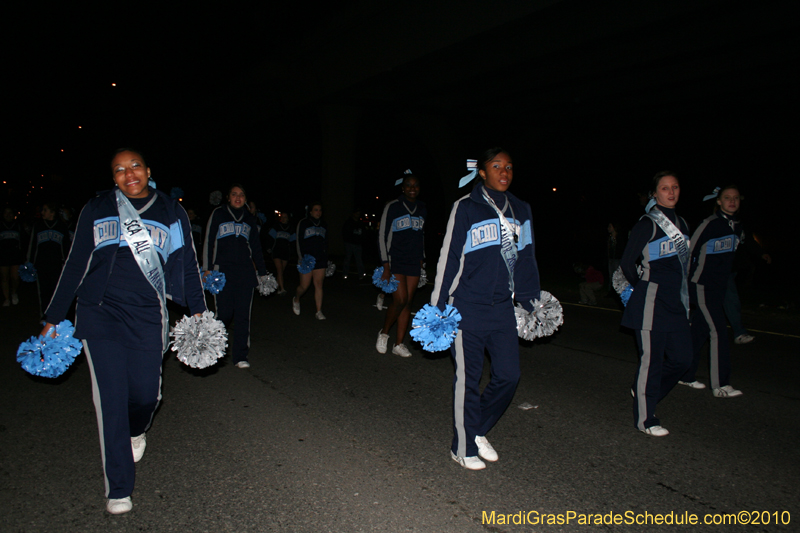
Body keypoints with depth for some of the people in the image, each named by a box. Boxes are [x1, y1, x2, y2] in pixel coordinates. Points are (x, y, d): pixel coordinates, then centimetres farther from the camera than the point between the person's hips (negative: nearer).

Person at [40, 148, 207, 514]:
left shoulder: (171, 212, 8)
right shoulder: (97, 210, 8)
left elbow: (187, 265, 13)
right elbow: (75, 265, 11)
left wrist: (197, 309, 6)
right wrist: (54, 317, 11)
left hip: (147, 318, 0)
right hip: (100, 314, 0)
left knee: (145, 394, 1)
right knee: (111, 398, -3)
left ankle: (136, 431, 40)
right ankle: (118, 489, 9)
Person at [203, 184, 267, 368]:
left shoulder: (250, 219, 16)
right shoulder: (218, 214, 6)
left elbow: (256, 247, 22)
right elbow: (208, 242, 4)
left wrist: (262, 272, 19)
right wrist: (207, 269, -4)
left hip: (245, 272, 3)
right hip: (223, 272, -3)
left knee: (243, 316, -1)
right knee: (224, 314, -6)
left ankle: (240, 355, 6)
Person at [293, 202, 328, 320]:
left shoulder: (324, 224, 14)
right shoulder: (303, 223, -1)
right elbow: (299, 242, -3)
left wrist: (326, 259, 16)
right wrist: (301, 258, -10)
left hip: (320, 260, 4)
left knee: (319, 285, -2)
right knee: (304, 285, -1)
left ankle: (319, 312, 2)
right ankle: (296, 299, 31)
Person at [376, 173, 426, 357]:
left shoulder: (422, 209, 11)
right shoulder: (392, 207, -5)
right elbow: (383, 237, -6)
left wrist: (421, 259, 17)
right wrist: (386, 266, -11)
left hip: (414, 263, 5)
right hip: (395, 261, -5)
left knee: (407, 302, 3)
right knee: (400, 300, -14)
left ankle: (398, 344, 10)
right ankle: (384, 333, 11)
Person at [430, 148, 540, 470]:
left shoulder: (521, 211, 12)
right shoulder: (466, 208, -4)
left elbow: (526, 260, 19)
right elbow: (449, 258, -4)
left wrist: (531, 302, 19)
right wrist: (438, 306, -5)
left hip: (503, 309, 5)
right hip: (468, 308, -5)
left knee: (509, 375, 6)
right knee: (468, 379, 3)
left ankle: (478, 431, 29)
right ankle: (463, 448, 20)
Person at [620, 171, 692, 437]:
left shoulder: (681, 224, 14)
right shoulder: (647, 224, -8)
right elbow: (626, 262, -7)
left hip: (677, 303, 8)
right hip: (652, 305, -8)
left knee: (682, 358, 10)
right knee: (652, 360, -2)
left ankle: (643, 392, 32)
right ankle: (645, 419, 11)